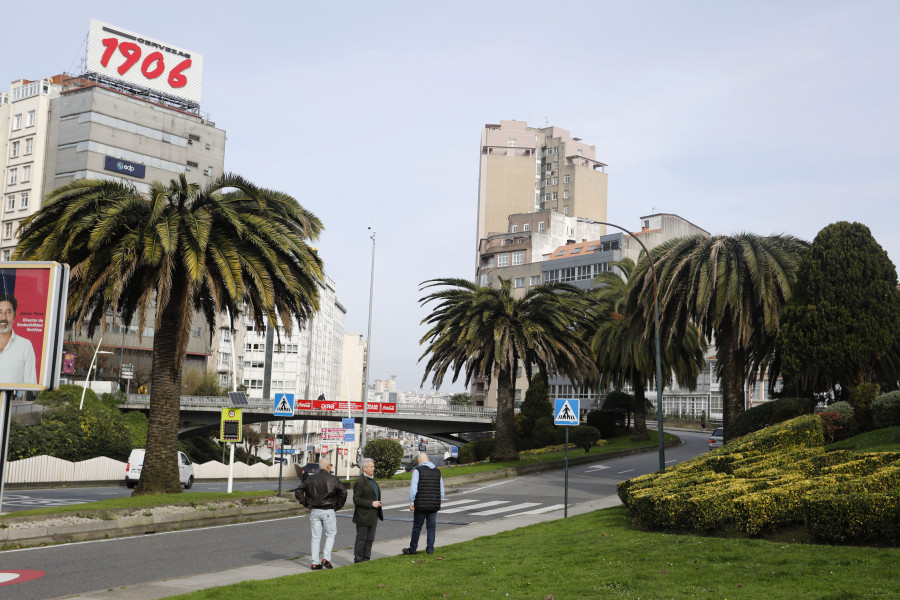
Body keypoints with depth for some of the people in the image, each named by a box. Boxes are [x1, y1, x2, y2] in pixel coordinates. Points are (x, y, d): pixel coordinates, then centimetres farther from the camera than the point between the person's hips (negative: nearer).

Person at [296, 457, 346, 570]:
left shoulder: (311, 479, 3)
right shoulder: (333, 479, -7)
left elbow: (299, 492, 2)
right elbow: (343, 492, -15)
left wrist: (306, 504, 7)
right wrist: (338, 506, -3)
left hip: (314, 511, 3)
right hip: (328, 511, -3)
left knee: (315, 537, 9)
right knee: (330, 535, 12)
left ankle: (315, 563, 8)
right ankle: (326, 558, -1)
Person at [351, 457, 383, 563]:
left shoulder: (372, 479, 15)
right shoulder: (360, 482, -15)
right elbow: (356, 499, -19)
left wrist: (378, 505, 18)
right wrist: (371, 503, -21)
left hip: (373, 516, 9)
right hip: (363, 516, -9)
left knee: (370, 539, 12)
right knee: (361, 539, 0)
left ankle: (366, 559, 20)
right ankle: (358, 560, 8)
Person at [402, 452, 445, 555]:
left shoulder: (418, 470, -5)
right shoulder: (437, 471, 11)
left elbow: (413, 487, -12)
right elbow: (441, 490, 14)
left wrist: (411, 502, -7)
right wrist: (440, 502, 21)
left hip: (421, 504, -4)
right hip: (434, 505, 4)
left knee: (417, 527, 4)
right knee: (431, 527, 10)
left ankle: (412, 549, 12)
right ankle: (430, 548, 9)